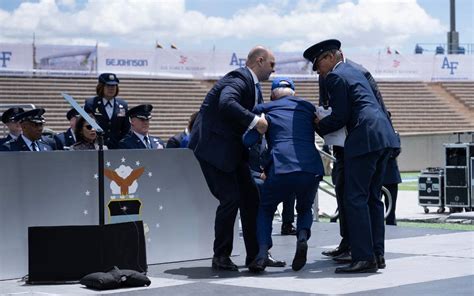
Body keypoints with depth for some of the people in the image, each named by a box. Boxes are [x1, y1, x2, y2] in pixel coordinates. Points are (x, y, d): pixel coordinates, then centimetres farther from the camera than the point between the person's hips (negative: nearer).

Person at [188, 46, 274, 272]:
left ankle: (254, 254, 15)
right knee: (230, 198, -11)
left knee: (250, 196, 7)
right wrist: (255, 121, -36)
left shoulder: (253, 84, 14)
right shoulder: (239, 79, -17)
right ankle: (221, 256, 1)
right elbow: (226, 103, -36)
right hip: (213, 146, -10)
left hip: (232, 149, 10)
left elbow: (259, 112, 18)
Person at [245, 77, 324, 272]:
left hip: (281, 170, -1)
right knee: (305, 209, 29)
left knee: (265, 209, 24)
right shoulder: (308, 107, 23)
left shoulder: (263, 109, 19)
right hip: (311, 169, 2)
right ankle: (302, 236, -2)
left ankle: (262, 252, 1)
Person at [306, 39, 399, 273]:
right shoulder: (355, 71, 25)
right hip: (384, 135, 10)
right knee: (372, 197, 13)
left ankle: (363, 258, -11)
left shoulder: (334, 77, -3)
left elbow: (340, 117, -7)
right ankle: (377, 254, 14)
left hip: (365, 137, -9)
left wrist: (320, 126, 10)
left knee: (355, 199, -8)